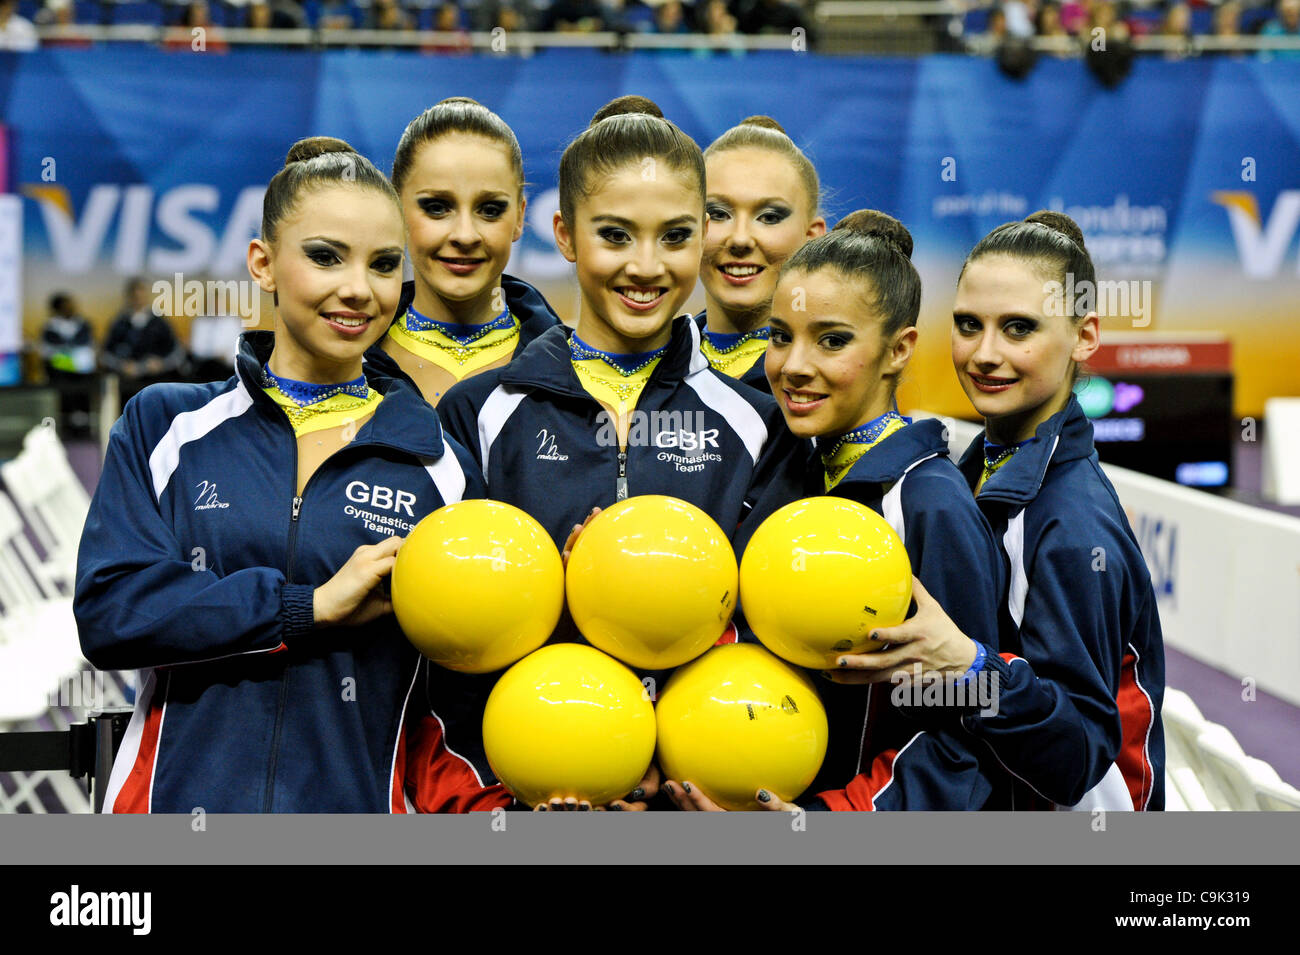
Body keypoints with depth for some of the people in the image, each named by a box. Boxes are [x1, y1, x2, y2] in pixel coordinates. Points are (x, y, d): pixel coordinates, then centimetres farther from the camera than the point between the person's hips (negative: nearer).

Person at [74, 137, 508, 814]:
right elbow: (107, 610, -10)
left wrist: (484, 802, -17)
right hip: (181, 795, 0)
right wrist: (313, 604, -15)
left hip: (361, 803, 1)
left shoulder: (440, 465, 3)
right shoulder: (164, 426, 3)